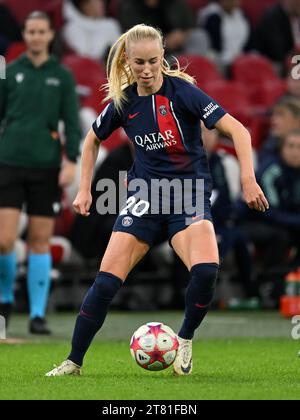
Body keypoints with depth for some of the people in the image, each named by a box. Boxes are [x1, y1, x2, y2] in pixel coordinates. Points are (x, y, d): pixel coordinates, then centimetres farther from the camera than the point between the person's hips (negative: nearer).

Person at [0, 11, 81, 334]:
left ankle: (38, 315, 5)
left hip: (47, 168, 0)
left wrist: (71, 161, -9)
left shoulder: (62, 76, 6)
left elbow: (71, 122, 3)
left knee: (40, 243, 1)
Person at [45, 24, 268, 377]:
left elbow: (237, 131, -17)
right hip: (144, 197, 3)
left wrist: (248, 180, -26)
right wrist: (84, 189, 13)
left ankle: (185, 340, -3)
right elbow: (93, 140, 19)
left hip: (189, 196, -3)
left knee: (206, 269, -30)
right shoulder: (123, 102, -1)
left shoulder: (182, 92, -14)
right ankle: (73, 362, 4)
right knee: (106, 281, -10)